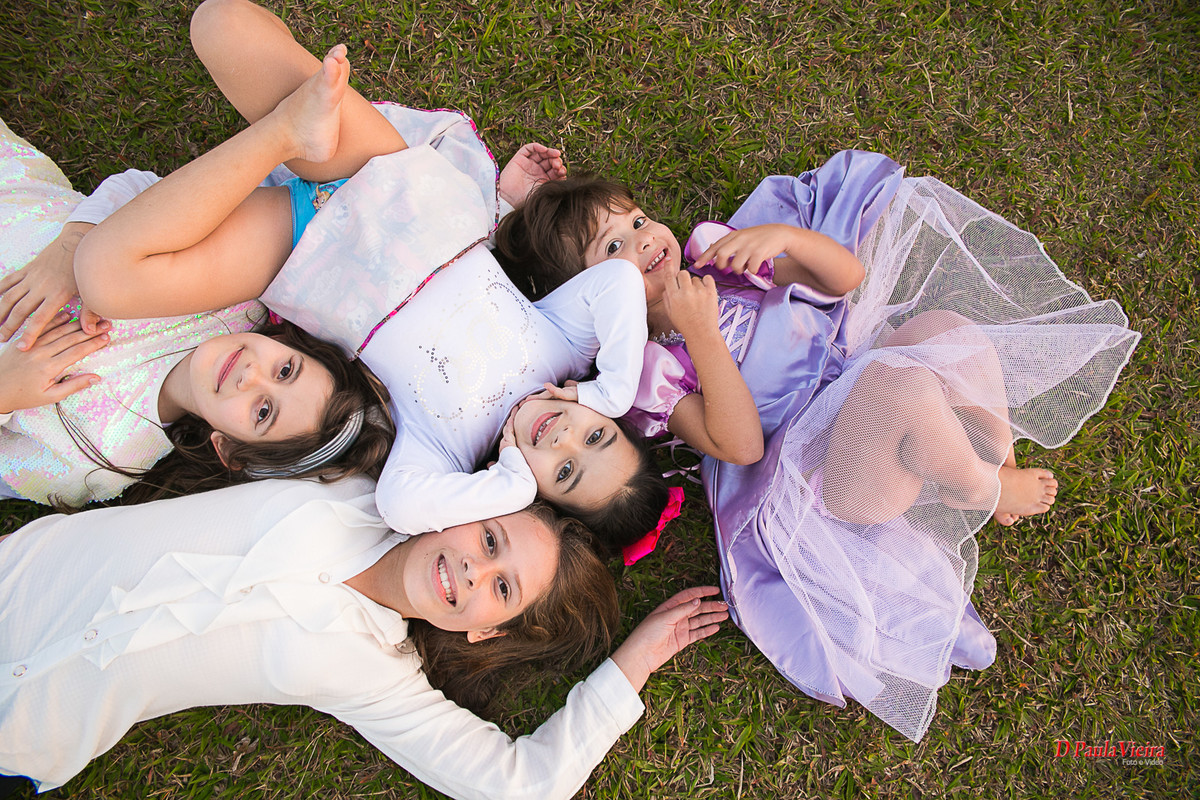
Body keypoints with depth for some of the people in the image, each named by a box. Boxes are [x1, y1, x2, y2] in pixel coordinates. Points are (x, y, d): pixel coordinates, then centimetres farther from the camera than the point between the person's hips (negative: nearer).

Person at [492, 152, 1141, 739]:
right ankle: (984, 492, -1)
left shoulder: (718, 259, 9)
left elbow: (846, 275, 5)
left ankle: (997, 456, 4)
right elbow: (740, 445, -20)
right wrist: (701, 336, -26)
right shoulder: (651, 367, -8)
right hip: (818, 468, -6)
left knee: (948, 326, -19)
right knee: (905, 384, -33)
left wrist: (787, 235, -16)